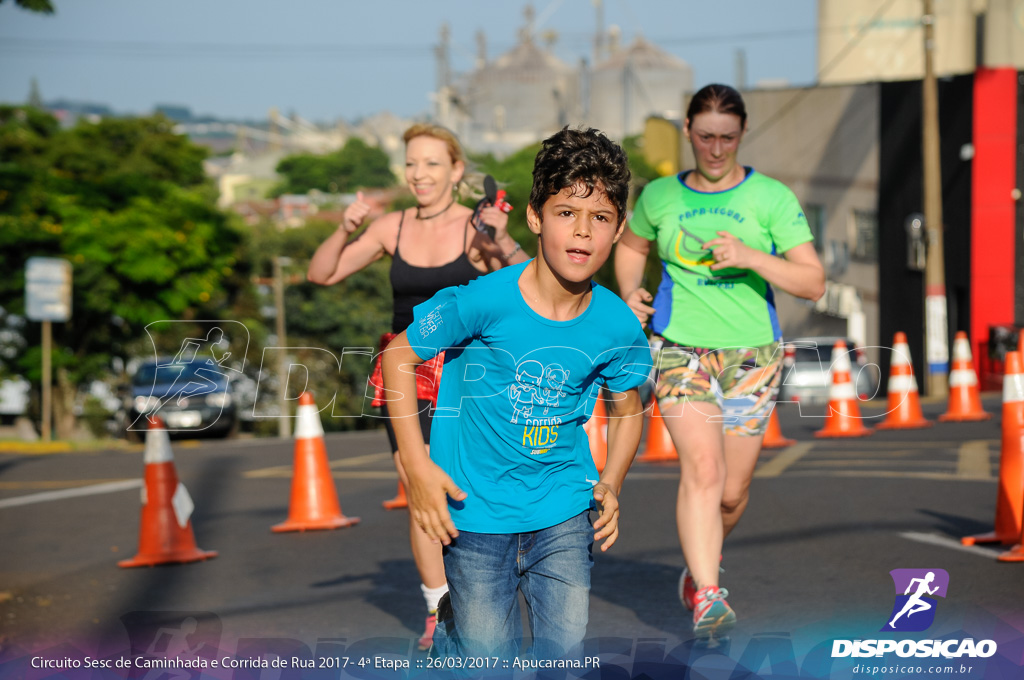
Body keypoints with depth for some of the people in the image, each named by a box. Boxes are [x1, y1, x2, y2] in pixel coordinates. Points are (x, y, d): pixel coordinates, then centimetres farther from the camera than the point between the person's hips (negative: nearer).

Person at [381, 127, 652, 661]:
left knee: (566, 649, 3)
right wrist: (417, 465, -11)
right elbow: (399, 356, -7)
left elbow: (627, 409, 11)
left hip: (564, 513, 3)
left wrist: (611, 484, -3)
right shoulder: (485, 301, -18)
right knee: (488, 661, 6)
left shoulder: (618, 327, -7)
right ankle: (446, 627, 38)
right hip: (476, 512, -3)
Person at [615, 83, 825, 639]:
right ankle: (708, 599, -24)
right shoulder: (659, 196, 7)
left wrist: (750, 257, -19)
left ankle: (701, 565, 37)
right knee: (702, 468, -21)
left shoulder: (772, 198, 0)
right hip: (680, 347, 0)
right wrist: (629, 293, 7)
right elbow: (631, 246, 27)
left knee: (732, 489, 6)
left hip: (752, 353, 0)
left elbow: (813, 282, -5)